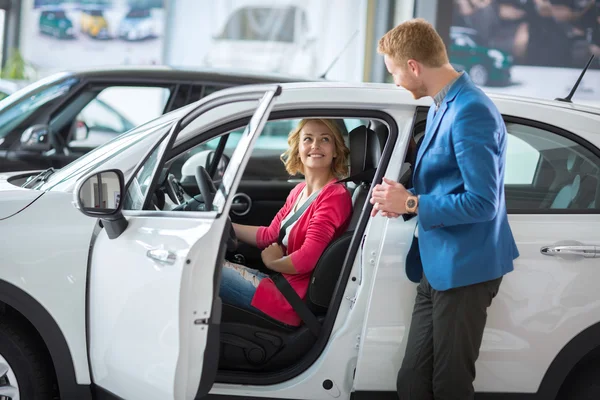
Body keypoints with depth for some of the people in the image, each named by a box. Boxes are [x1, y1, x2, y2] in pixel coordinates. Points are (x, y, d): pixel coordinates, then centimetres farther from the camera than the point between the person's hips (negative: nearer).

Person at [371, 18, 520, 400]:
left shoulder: (471, 112, -19)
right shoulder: (442, 106, 14)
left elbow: (482, 203, -23)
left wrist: (411, 203, -15)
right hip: (437, 268, 10)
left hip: (463, 270, -10)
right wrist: (402, 199, 5)